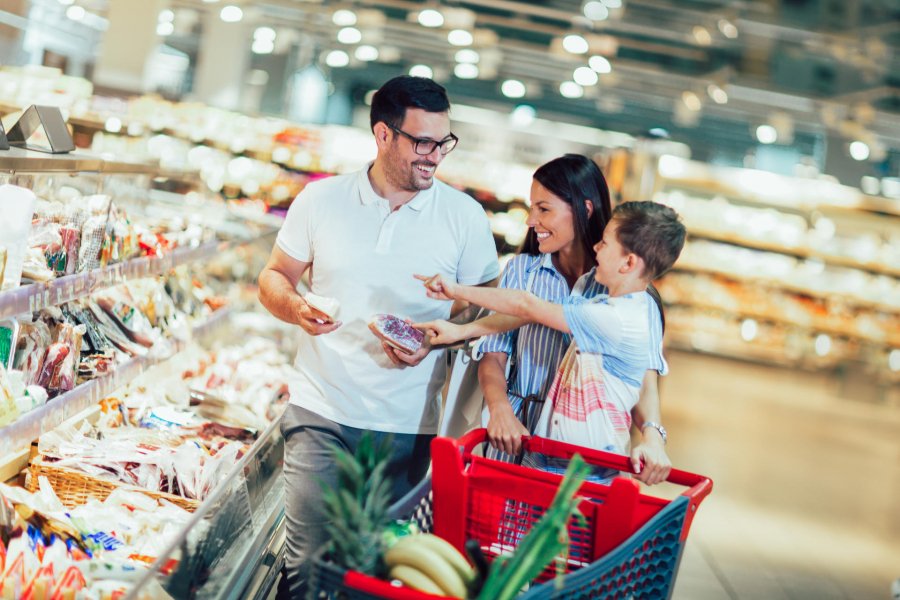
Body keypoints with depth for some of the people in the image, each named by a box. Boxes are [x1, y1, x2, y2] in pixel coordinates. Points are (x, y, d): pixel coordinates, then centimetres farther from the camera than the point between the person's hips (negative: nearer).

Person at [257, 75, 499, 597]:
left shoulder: (465, 216, 0)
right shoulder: (320, 200, 2)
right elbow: (275, 277, 11)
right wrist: (296, 308, -11)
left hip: (408, 426, 0)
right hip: (321, 414, 0)